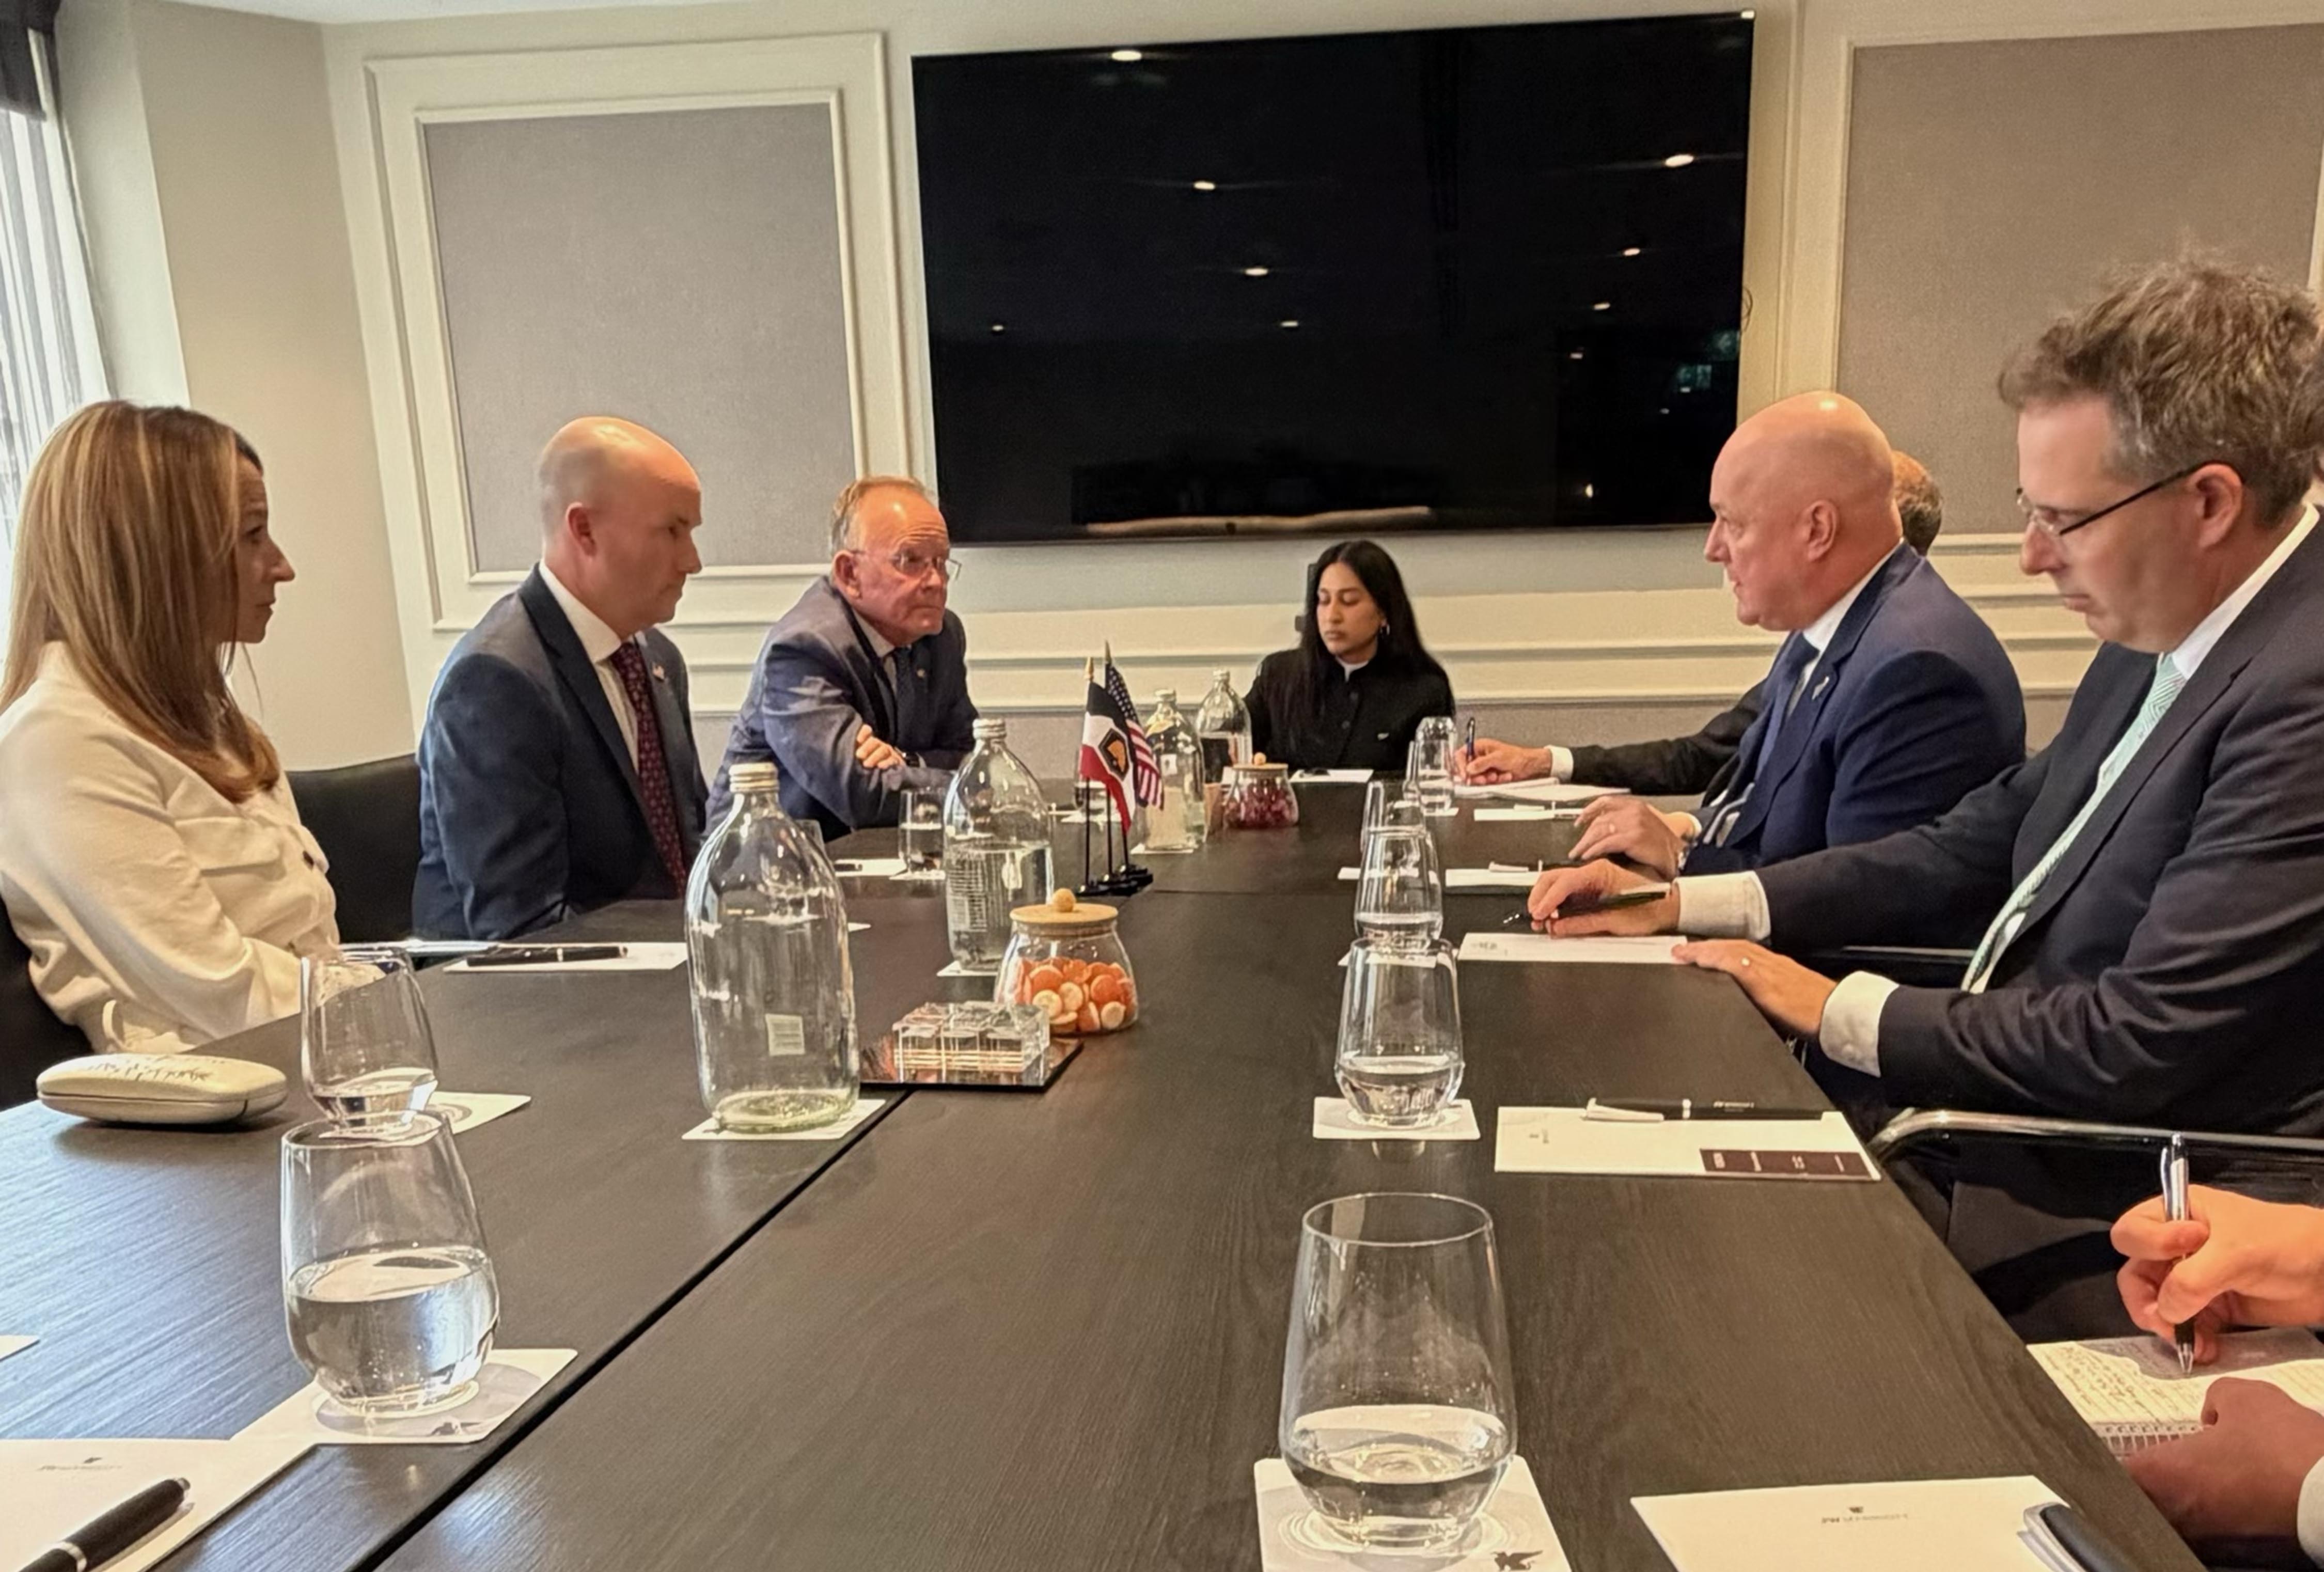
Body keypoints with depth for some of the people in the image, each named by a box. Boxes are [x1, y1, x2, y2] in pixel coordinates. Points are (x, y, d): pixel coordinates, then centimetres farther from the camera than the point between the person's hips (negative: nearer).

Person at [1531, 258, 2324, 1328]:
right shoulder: (2158, 637, 5)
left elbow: (2135, 1048, -25)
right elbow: (1972, 853, 10)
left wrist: (1843, 1010, -12)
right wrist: (1683, 903, 2)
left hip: (2104, 1210, -7)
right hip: (2011, 1108, 8)